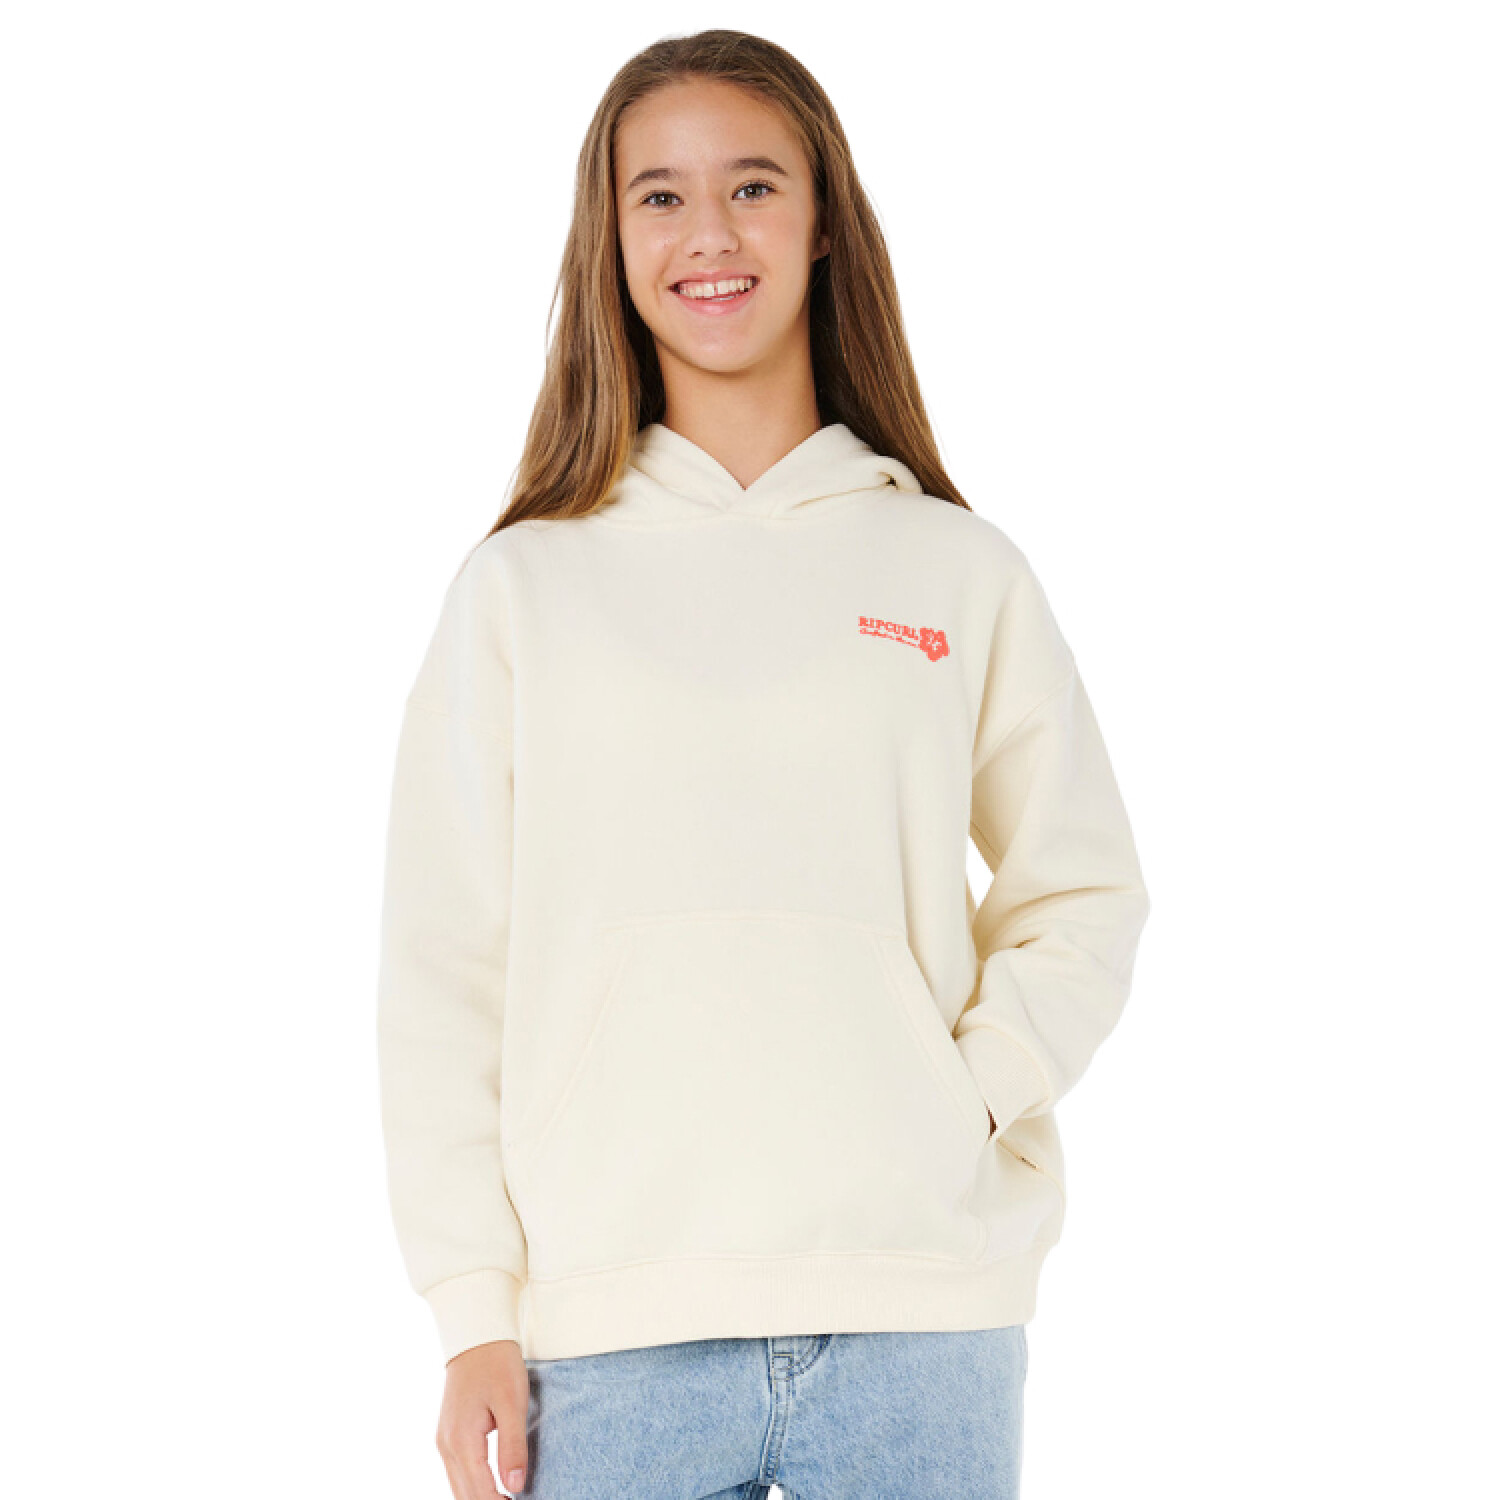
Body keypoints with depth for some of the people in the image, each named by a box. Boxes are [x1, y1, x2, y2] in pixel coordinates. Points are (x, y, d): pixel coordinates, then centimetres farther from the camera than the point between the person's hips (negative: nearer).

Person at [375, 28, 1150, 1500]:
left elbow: (1082, 893, 11)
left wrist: (973, 1101, -6)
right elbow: (444, 968, 4)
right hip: (611, 1326, 0)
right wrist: (474, 1314, -2)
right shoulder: (523, 586, 7)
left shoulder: (960, 572, 8)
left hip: (921, 1319, 1)